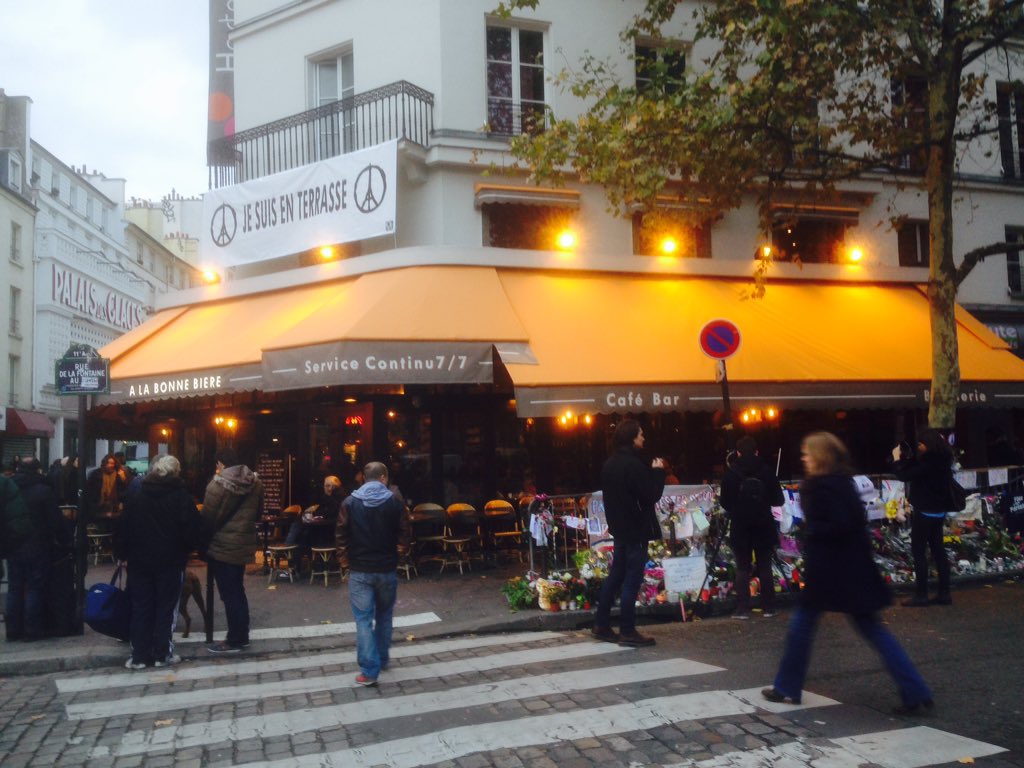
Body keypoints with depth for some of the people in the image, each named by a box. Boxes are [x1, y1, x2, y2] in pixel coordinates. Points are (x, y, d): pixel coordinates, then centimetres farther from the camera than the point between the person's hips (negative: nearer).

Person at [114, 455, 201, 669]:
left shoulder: (134, 493, 3)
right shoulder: (181, 495, -6)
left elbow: (122, 526, 2)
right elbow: (192, 529, -8)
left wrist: (121, 553, 9)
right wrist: (186, 549, 7)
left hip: (139, 559, 3)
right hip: (171, 560, -2)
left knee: (141, 608, 8)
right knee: (166, 607, 5)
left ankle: (139, 655, 9)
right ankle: (162, 654, 7)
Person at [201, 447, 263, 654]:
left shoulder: (219, 484, -15)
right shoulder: (255, 483, 5)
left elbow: (208, 518, -12)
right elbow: (257, 514, 13)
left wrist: (203, 543, 1)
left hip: (223, 546, -7)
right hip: (244, 544, 7)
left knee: (229, 594, 0)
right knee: (238, 591, 17)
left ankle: (234, 641, 6)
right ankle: (242, 636, 24)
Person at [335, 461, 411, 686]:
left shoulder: (350, 503, -3)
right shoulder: (394, 502, -4)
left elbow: (340, 535, -5)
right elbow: (405, 532, -3)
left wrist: (344, 560, 7)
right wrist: (400, 552, 15)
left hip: (360, 570, -1)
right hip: (387, 568, 1)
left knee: (364, 619, 0)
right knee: (384, 615, 19)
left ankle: (369, 670, -4)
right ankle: (382, 659, 30)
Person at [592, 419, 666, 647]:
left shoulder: (609, 464, 9)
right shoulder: (633, 465, -20)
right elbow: (651, 496, -20)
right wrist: (658, 472, -6)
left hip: (619, 528, 9)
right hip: (636, 529, -9)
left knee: (615, 575, 16)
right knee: (632, 581, -2)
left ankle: (601, 625, 21)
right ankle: (627, 632, 3)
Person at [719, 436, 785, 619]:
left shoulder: (731, 473, -7)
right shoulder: (766, 471, -4)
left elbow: (724, 502, -1)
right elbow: (778, 500, 1)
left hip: (740, 527, -1)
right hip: (763, 526, 1)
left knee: (742, 568, 3)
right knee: (765, 568, 9)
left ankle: (743, 609, 0)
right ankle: (768, 608, 10)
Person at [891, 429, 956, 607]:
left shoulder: (929, 462, -22)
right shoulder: (939, 460, 6)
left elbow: (904, 476, -22)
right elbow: (915, 468, 16)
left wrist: (897, 459, -7)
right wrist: (904, 457, 4)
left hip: (925, 512, -9)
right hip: (938, 512, 9)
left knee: (919, 551, -1)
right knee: (938, 550, 12)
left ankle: (921, 595, 1)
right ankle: (944, 593, 16)